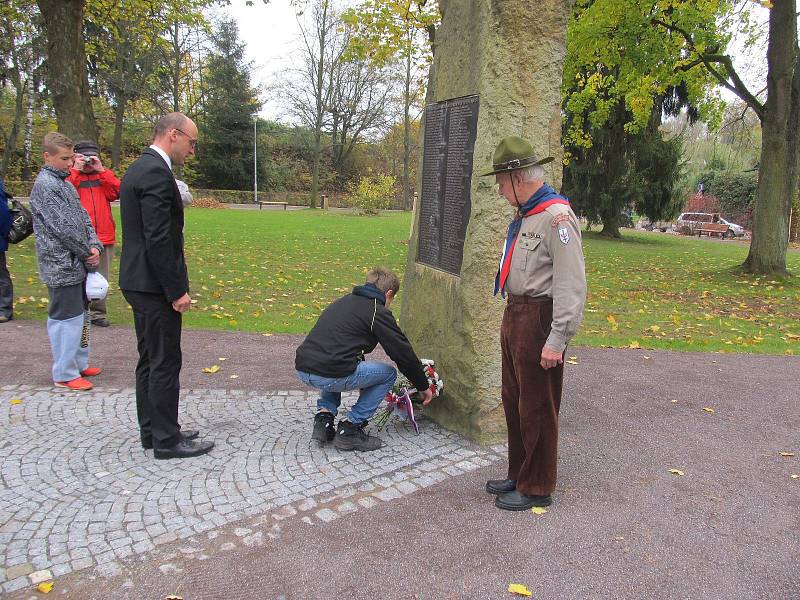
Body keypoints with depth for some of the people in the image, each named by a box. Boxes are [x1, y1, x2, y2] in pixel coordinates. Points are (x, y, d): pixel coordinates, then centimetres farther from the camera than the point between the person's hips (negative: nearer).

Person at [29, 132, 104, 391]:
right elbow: (64, 227, -18)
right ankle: (65, 374, 8)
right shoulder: (45, 185, -13)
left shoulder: (64, 183, 15)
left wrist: (94, 246, -3)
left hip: (77, 263, 9)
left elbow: (83, 218, 13)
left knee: (80, 315, 17)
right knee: (66, 318, -2)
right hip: (62, 266, -9)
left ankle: (79, 363, 29)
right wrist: (89, 253, -10)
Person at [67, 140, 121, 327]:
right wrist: (76, 170, -12)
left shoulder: (104, 175, 13)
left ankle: (98, 312, 19)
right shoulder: (70, 175, 6)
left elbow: (116, 192, -6)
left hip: (104, 237, 3)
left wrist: (101, 170, -9)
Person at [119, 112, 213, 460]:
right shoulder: (156, 173, -18)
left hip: (139, 281, 11)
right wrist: (177, 291, -18)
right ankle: (166, 440, 10)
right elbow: (158, 239, -22)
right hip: (155, 286, -11)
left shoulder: (138, 168, 14)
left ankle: (152, 431, 27)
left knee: (150, 361, 16)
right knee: (165, 364, -1)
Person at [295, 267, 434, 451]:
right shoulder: (378, 312, 3)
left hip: (302, 370, 8)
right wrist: (423, 386, 20)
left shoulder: (343, 301, 25)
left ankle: (324, 416, 22)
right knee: (388, 374, 13)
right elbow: (404, 353, 5)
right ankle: (350, 428, 10)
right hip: (329, 376, -8)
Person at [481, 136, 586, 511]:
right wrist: (511, 320, 17)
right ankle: (519, 475, 34)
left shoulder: (557, 217, -17)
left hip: (539, 321, -10)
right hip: (515, 315, 10)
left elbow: (571, 286, -21)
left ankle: (536, 488, 19)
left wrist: (557, 340, -23)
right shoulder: (524, 215, 13)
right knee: (514, 402, 18)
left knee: (536, 409, 3)